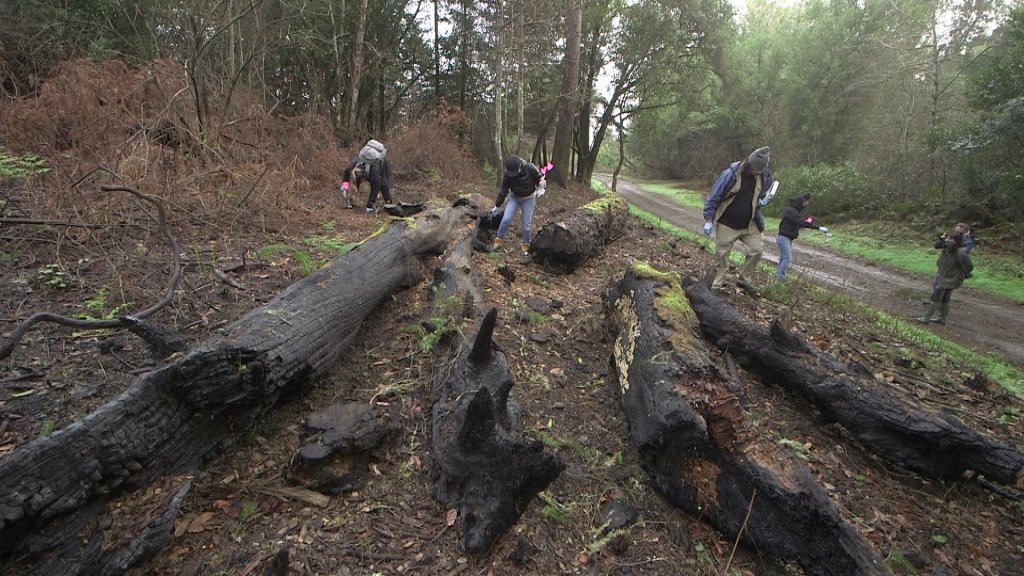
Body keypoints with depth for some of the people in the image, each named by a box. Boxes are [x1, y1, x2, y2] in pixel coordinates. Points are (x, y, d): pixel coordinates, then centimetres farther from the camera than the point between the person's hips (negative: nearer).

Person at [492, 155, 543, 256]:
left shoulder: (530, 168, -23)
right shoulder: (507, 175, -17)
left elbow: (539, 177, -3)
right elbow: (503, 191, -7)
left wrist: (541, 187, -19)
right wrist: (497, 206, -3)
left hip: (528, 199, -1)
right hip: (514, 198, 1)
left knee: (526, 224, -1)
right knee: (506, 219, -13)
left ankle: (526, 247, 13)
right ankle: (498, 241, 2)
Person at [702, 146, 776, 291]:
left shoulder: (764, 176, -3)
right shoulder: (730, 174, -18)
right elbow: (714, 197, -13)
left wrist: (763, 201, -6)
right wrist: (708, 220, -15)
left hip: (750, 224, 4)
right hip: (727, 224, -4)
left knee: (757, 249, -1)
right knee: (722, 255, 2)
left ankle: (744, 279, 19)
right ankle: (716, 286, 14)